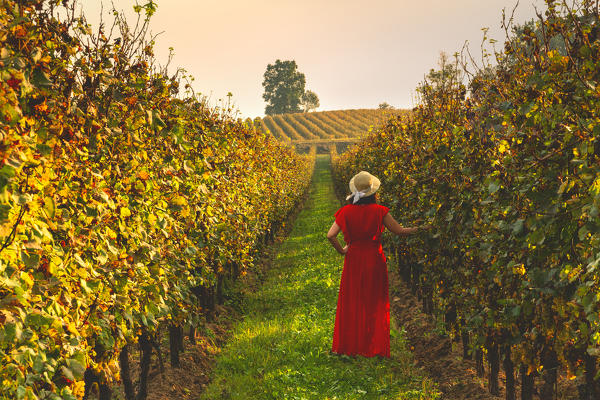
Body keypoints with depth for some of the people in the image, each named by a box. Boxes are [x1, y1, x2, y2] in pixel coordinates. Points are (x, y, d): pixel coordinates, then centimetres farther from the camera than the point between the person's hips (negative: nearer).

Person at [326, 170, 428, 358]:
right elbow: (400, 231, -5)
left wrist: (342, 251, 1)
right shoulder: (379, 211, -12)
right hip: (375, 260, -1)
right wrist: (419, 228, 11)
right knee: (375, 303, 11)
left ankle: (349, 345, 16)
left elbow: (330, 235, -15)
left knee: (351, 302, 13)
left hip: (353, 259, 1)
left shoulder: (347, 211, -7)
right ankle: (375, 347, 14)